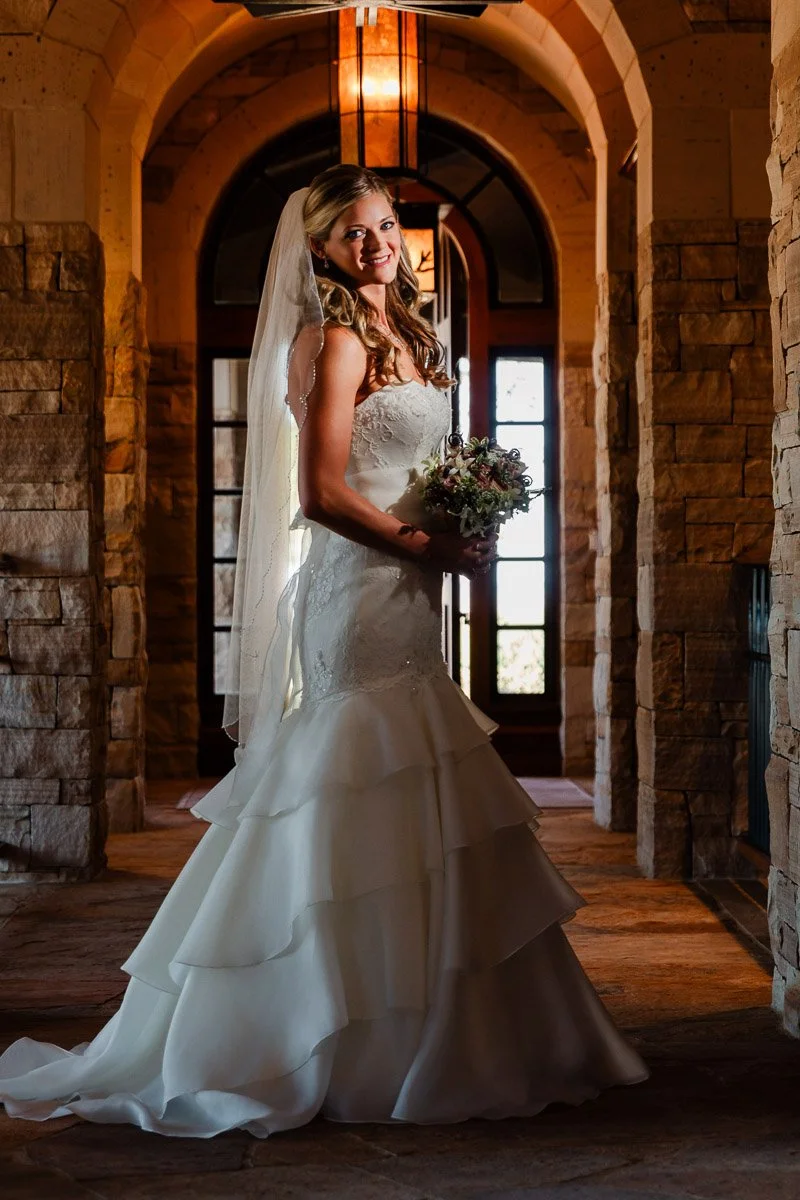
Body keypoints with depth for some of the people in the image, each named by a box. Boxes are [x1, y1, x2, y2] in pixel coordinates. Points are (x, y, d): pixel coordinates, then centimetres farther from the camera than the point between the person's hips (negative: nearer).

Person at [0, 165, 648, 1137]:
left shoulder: (401, 338, 18)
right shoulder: (335, 340, -9)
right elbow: (323, 492, -17)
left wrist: (454, 531, 5)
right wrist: (430, 544, -12)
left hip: (401, 595, 9)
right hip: (359, 592, -9)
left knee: (400, 818, 10)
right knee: (371, 815, -5)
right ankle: (375, 1053, 4)